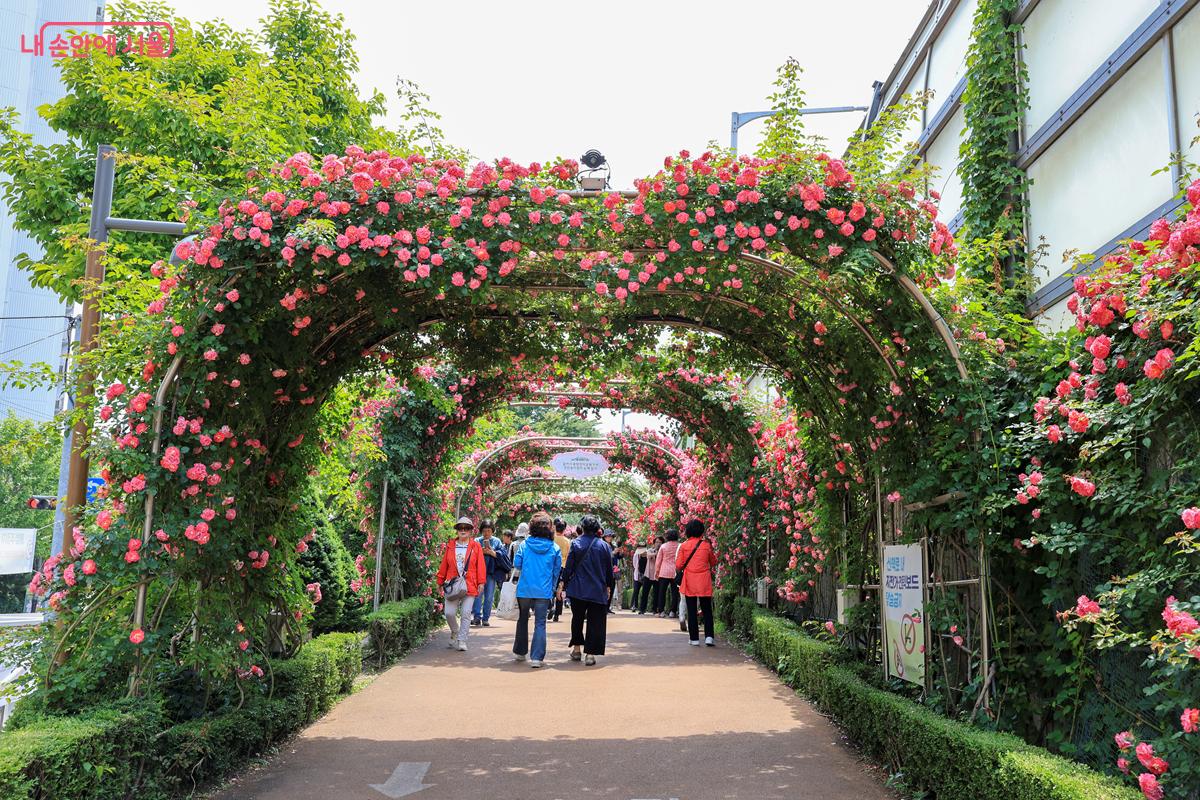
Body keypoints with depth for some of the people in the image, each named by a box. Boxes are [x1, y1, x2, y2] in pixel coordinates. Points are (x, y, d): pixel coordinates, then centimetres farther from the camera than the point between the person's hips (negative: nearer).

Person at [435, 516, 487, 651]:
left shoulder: (476, 546, 4)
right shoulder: (450, 546, 9)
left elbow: (480, 566, 2)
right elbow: (444, 565, 12)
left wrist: (481, 583, -4)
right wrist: (441, 582, 11)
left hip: (470, 586, -1)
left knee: (466, 614, -2)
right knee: (449, 613, -2)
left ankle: (462, 640, 6)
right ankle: (455, 632, 26)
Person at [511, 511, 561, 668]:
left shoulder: (524, 545, -2)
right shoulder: (554, 548, -1)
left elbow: (516, 568, 1)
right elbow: (557, 572, 6)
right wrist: (552, 588, 17)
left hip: (524, 590, 1)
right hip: (544, 592, -1)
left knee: (522, 621, 18)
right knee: (540, 624, 3)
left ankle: (520, 652, 29)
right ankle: (537, 658, -4)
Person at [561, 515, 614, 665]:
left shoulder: (576, 544, -4)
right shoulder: (604, 546, -2)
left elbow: (568, 567, -4)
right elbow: (609, 570, 4)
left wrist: (564, 584, 5)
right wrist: (608, 587, 16)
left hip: (578, 590, 1)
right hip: (598, 591, 0)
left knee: (577, 619, 18)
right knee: (595, 622, 4)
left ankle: (576, 648, 22)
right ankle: (590, 654, -1)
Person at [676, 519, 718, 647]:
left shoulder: (684, 546, -4)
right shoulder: (706, 545, -2)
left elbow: (679, 565, -3)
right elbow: (713, 562, 10)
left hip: (689, 582, 0)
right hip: (704, 582, 0)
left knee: (691, 611, 5)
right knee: (707, 610, 7)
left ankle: (694, 638, 5)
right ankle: (708, 637, -4)